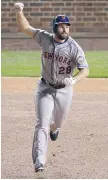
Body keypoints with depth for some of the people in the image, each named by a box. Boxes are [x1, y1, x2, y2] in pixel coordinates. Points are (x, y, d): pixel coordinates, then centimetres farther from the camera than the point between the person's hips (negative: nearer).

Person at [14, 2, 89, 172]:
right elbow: (25, 28, -3)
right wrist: (19, 12, -20)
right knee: (42, 123, -11)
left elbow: (85, 69, -21)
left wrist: (74, 80, -40)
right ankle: (39, 161, -18)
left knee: (58, 121, 21)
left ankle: (54, 128, 61)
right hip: (45, 88, 0)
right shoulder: (45, 38, -10)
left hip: (64, 90, 0)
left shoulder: (74, 47, -18)